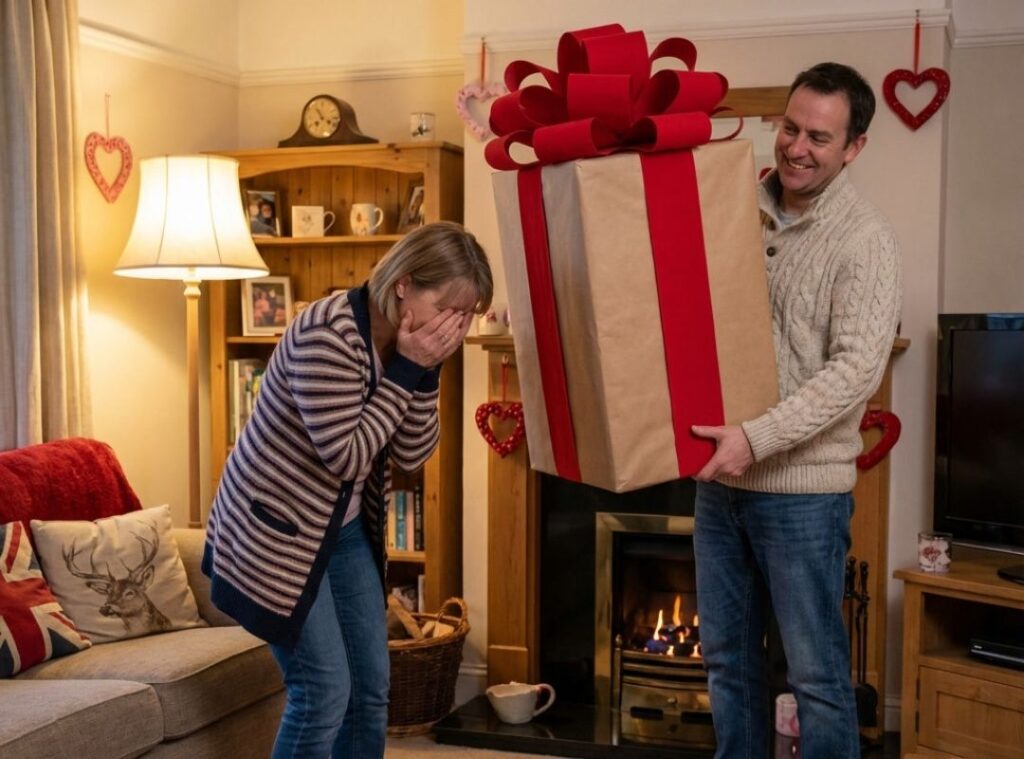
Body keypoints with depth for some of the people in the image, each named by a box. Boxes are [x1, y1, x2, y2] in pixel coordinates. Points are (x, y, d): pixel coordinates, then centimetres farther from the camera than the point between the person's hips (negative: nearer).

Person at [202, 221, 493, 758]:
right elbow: (346, 457, -27)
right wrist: (406, 370, -26)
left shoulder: (405, 343, -2)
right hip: (276, 530, -8)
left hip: (345, 528, 8)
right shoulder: (326, 334, -26)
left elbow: (411, 456, -2)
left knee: (371, 685, 11)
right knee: (324, 691, -7)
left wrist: (426, 371, -15)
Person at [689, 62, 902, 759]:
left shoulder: (865, 241, -11)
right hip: (721, 476, 6)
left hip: (803, 487, -5)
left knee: (817, 673, 5)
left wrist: (757, 438, -27)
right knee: (728, 657, 17)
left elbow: (856, 369, -20)